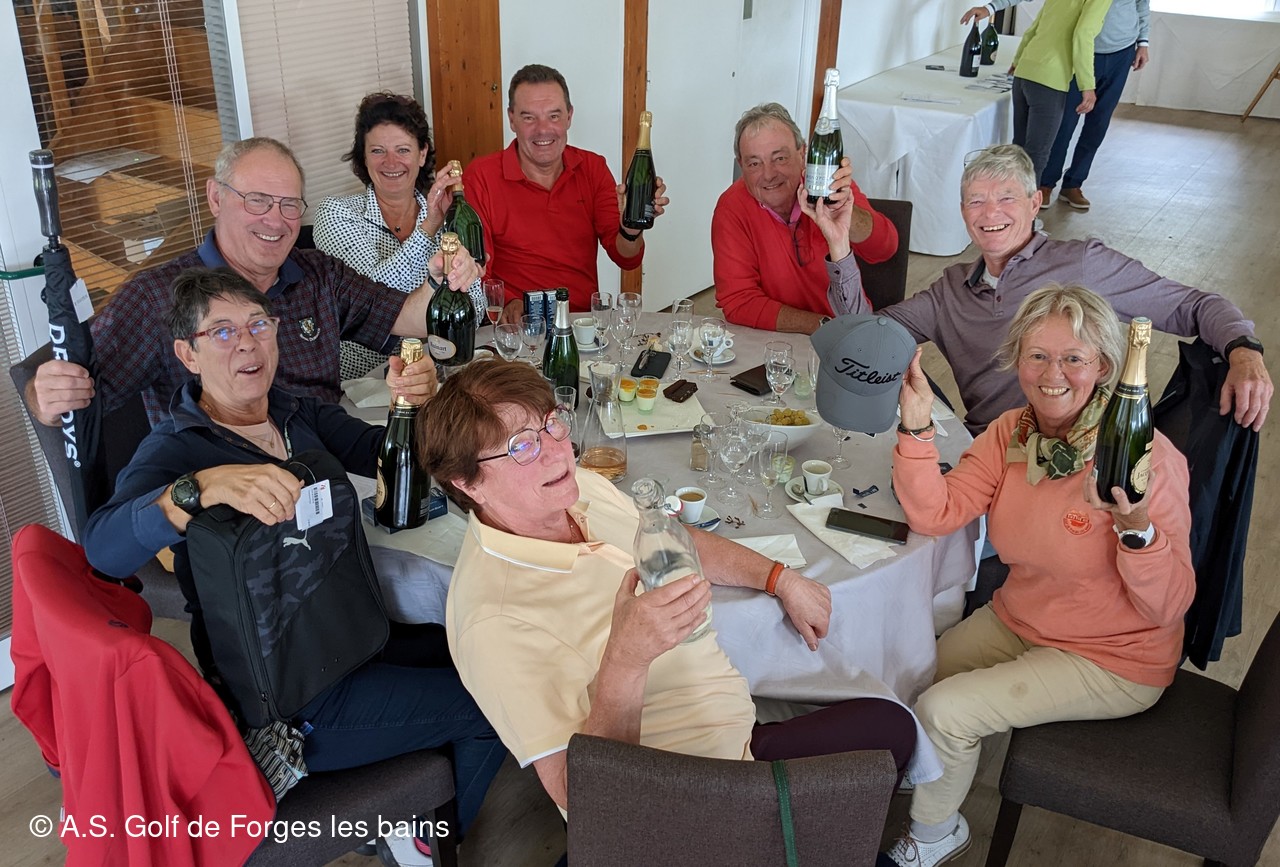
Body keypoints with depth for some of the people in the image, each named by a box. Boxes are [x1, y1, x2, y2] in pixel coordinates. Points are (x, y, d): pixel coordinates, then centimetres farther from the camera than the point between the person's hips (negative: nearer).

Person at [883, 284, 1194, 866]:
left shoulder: (1146, 457, -24)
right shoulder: (1011, 433, -6)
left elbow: (1169, 608, -21)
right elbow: (934, 515, -15)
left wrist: (1138, 529, -39)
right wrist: (916, 426, -26)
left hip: (1110, 660, -6)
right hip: (1018, 621, 6)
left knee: (943, 711, -16)